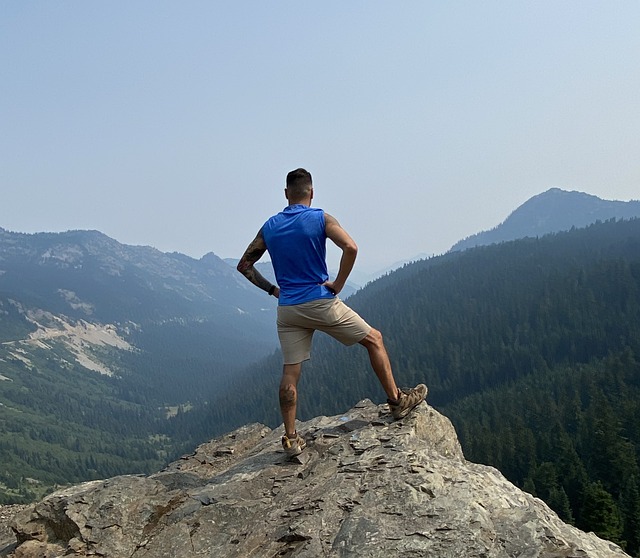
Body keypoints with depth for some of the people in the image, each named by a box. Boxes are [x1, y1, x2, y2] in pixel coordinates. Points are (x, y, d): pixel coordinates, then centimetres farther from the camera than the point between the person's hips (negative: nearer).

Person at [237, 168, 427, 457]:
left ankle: (291, 439, 7)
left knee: (290, 373, 7)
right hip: (320, 302, -4)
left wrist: (271, 289, 11)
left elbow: (244, 265, 10)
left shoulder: (269, 226, 7)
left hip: (287, 309, 4)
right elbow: (350, 247, -21)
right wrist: (338, 284, -11)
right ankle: (397, 401, 18)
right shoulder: (321, 219, -5)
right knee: (374, 339, 13)